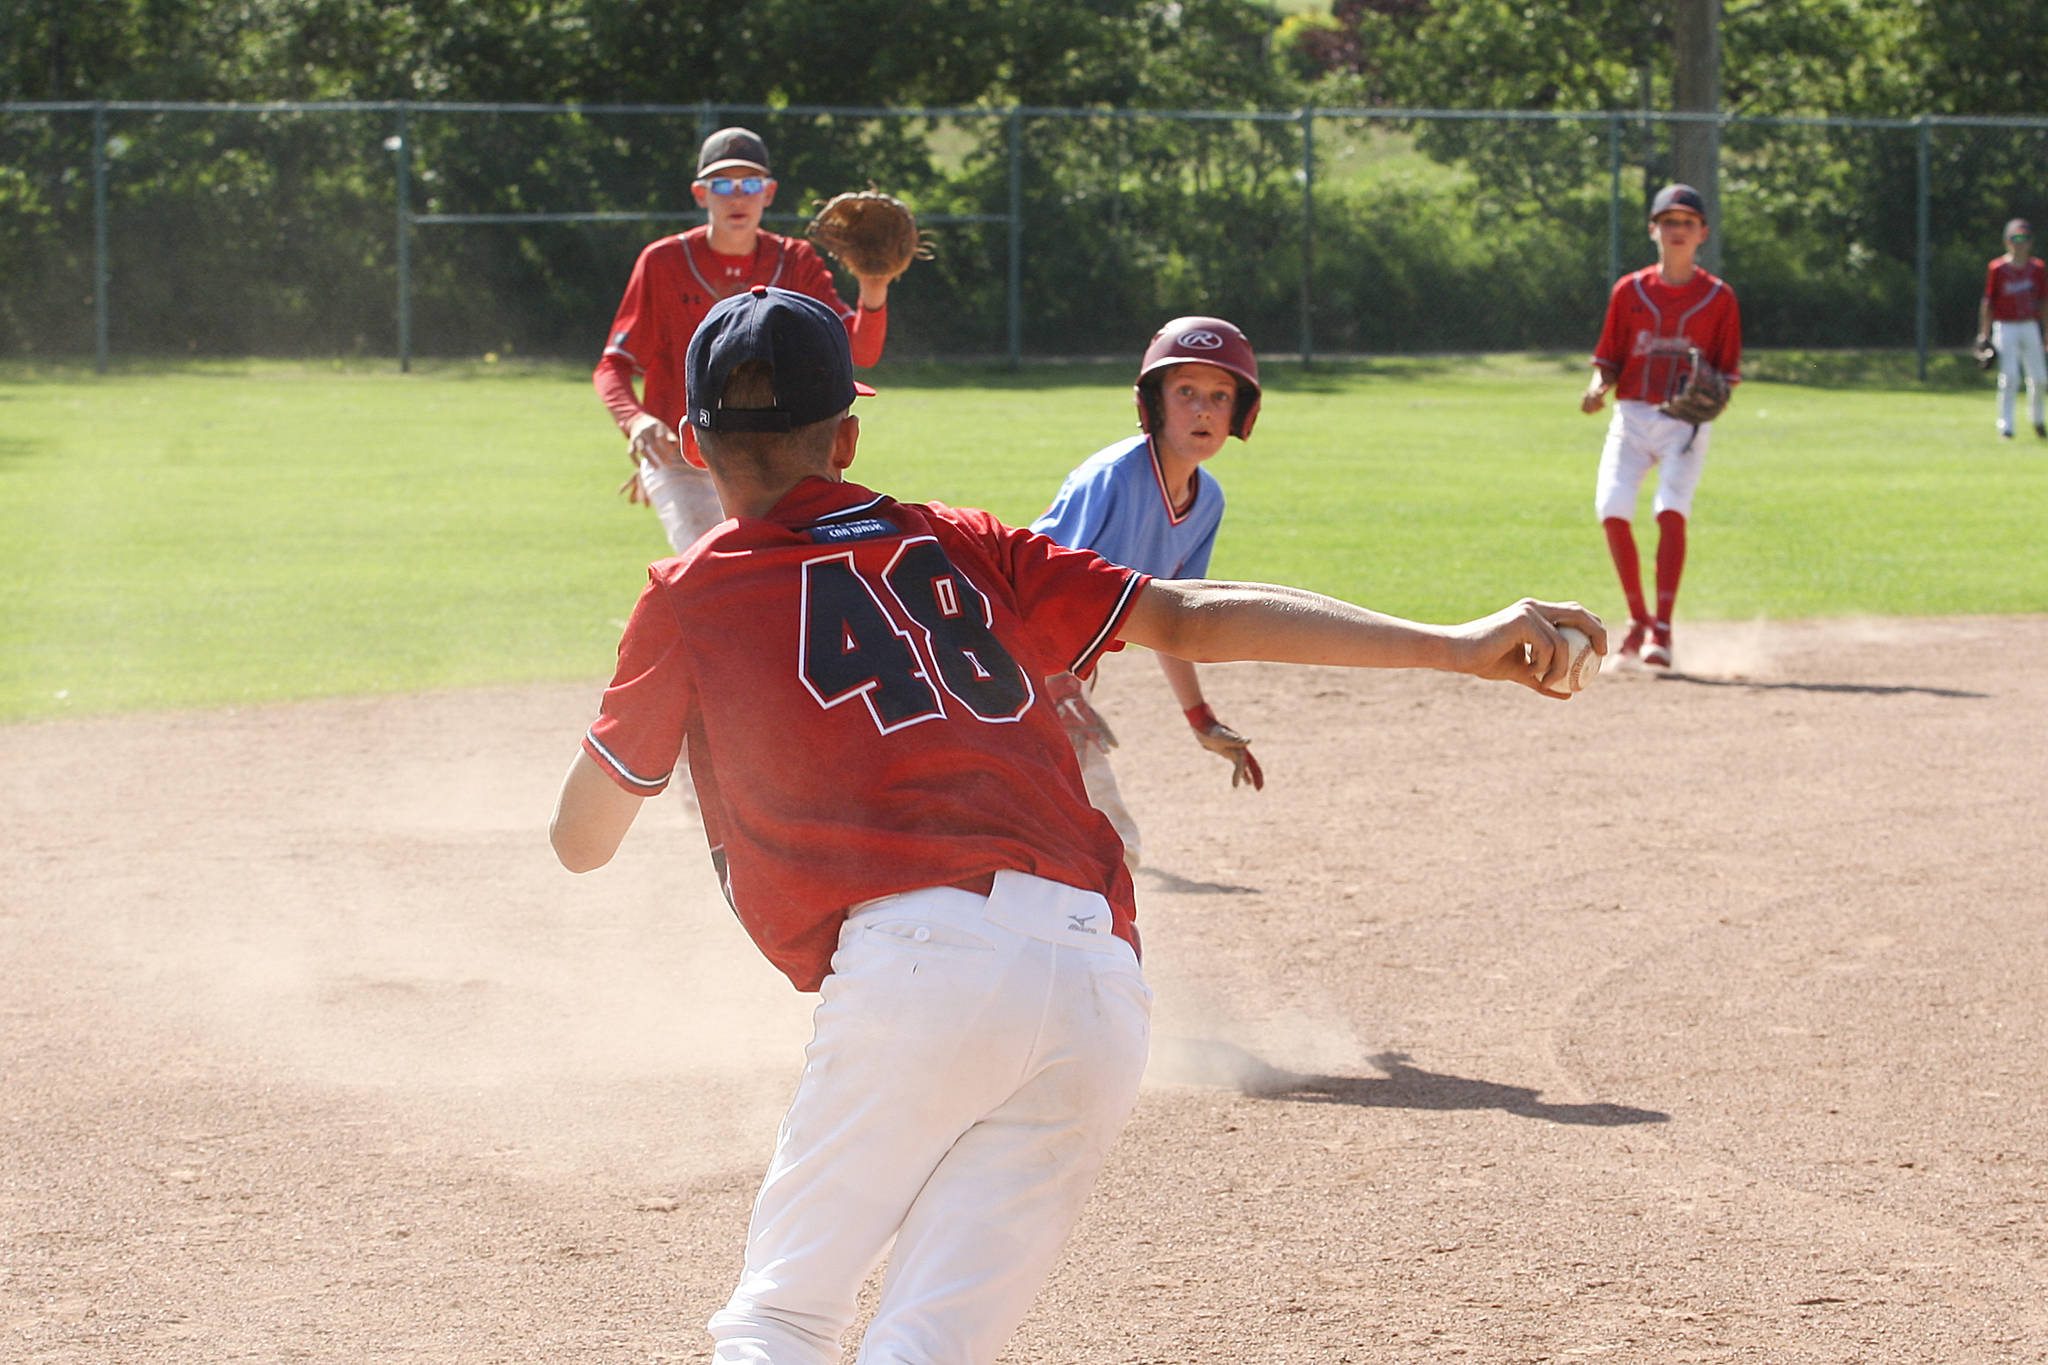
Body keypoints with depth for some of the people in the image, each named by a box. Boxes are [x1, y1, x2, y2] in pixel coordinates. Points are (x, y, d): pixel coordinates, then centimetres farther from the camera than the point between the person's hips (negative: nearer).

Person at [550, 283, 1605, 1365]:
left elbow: (580, 840, 21)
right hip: (1106, 994, 4)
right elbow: (1193, 617, 17)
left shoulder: (691, 598, 14)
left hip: (914, 962, -4)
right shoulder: (953, 546, 24)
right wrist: (1455, 647, 14)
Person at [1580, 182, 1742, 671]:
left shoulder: (1718, 296, 4)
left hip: (1686, 423, -2)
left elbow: (1729, 370, 6)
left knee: (1671, 510, -21)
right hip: (1632, 417, 2)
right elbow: (1609, 358, 11)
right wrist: (1598, 388, -9)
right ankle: (1638, 618, 4)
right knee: (1612, 508, -16)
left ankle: (1661, 630, -20)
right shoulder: (1630, 291, 8)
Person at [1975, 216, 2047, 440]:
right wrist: (1984, 335, -3)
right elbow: (1988, 302, 0)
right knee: (2009, 376, -13)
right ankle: (2005, 424, -6)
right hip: (2005, 327, -3)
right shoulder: (1997, 268, -3)